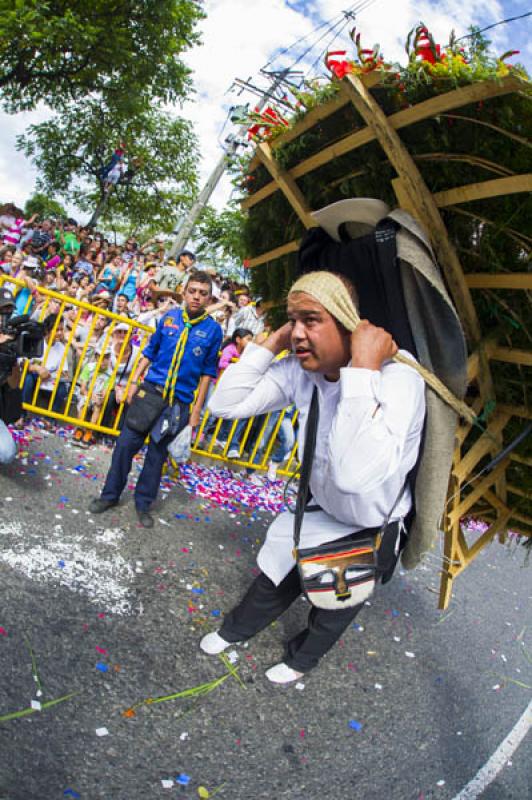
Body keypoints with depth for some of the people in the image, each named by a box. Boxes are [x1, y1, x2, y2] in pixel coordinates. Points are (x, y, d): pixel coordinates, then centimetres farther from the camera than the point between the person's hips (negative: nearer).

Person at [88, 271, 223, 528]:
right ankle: (110, 495, 21)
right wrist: (134, 382, 4)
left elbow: (207, 372, 2)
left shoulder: (213, 329, -2)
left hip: (179, 400, -1)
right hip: (150, 389, 1)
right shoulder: (169, 317, 3)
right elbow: (150, 351, 10)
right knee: (126, 443, 2)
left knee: (157, 453, 8)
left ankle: (143, 503, 26)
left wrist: (197, 408, 1)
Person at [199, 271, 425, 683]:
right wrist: (273, 342, -22)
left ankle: (301, 658, 54)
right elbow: (225, 404, -14)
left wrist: (363, 368, -49)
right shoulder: (300, 370, -17)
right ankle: (235, 630, 54)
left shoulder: (398, 379, -37)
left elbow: (355, 476, -51)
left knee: (333, 612, 21)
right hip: (323, 513, 4)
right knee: (277, 579, 21)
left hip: (373, 531, -4)